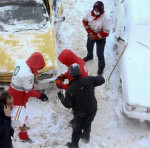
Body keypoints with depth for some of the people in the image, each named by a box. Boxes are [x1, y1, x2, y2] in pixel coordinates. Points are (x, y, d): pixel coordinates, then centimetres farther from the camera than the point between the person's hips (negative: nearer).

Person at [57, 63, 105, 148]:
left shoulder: (70, 90, -25)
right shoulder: (89, 80, -23)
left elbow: (68, 105, -16)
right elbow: (101, 80, -10)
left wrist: (61, 98, 1)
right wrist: (99, 77, 12)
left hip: (80, 113, -3)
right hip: (93, 109, 3)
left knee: (77, 129, 21)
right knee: (88, 123, 31)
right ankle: (86, 137, 57)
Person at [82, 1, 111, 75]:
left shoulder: (105, 19, -35)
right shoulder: (89, 13, -22)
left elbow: (105, 33, -30)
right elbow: (84, 21, -4)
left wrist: (95, 36, -25)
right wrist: (89, 31, -13)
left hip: (100, 38, -6)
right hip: (91, 35, 6)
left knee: (100, 53, 4)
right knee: (89, 46, 32)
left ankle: (101, 67, 31)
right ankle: (89, 56, 67)